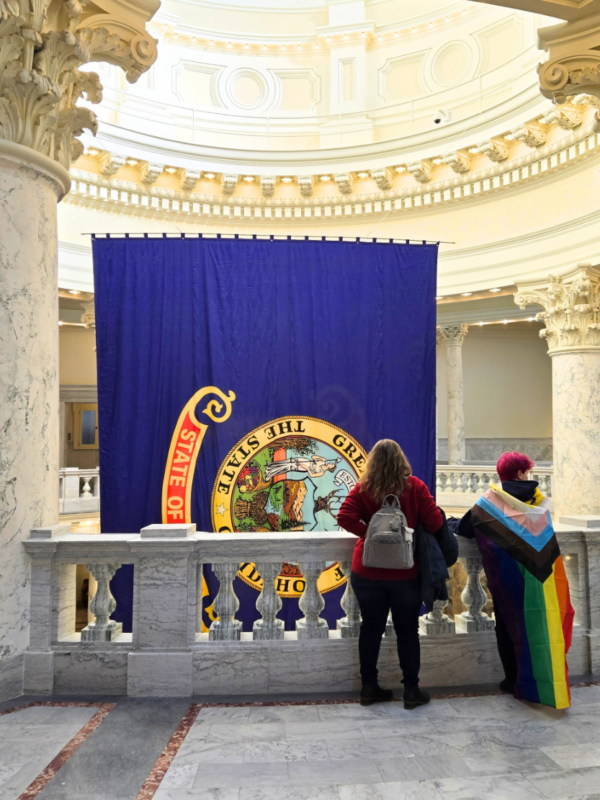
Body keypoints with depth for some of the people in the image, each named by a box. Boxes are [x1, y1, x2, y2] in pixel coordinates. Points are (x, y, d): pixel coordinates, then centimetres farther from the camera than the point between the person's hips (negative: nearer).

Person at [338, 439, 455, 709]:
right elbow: (435, 522, -10)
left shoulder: (363, 489, -5)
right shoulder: (414, 487, -8)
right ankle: (411, 690, 17)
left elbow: (345, 517, -16)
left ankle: (369, 687, 21)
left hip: (368, 572, 2)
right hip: (405, 573, -1)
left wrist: (370, 532, -8)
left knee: (371, 628, 12)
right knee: (407, 630, 11)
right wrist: (411, 524, 9)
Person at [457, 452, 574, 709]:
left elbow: (465, 528, 1)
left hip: (505, 574, -1)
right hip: (536, 574, 1)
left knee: (508, 623, 10)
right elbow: (546, 538, 9)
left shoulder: (490, 499, -3)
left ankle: (514, 680, 14)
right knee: (538, 624, 9)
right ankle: (543, 682, 14)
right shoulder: (537, 498, 1)